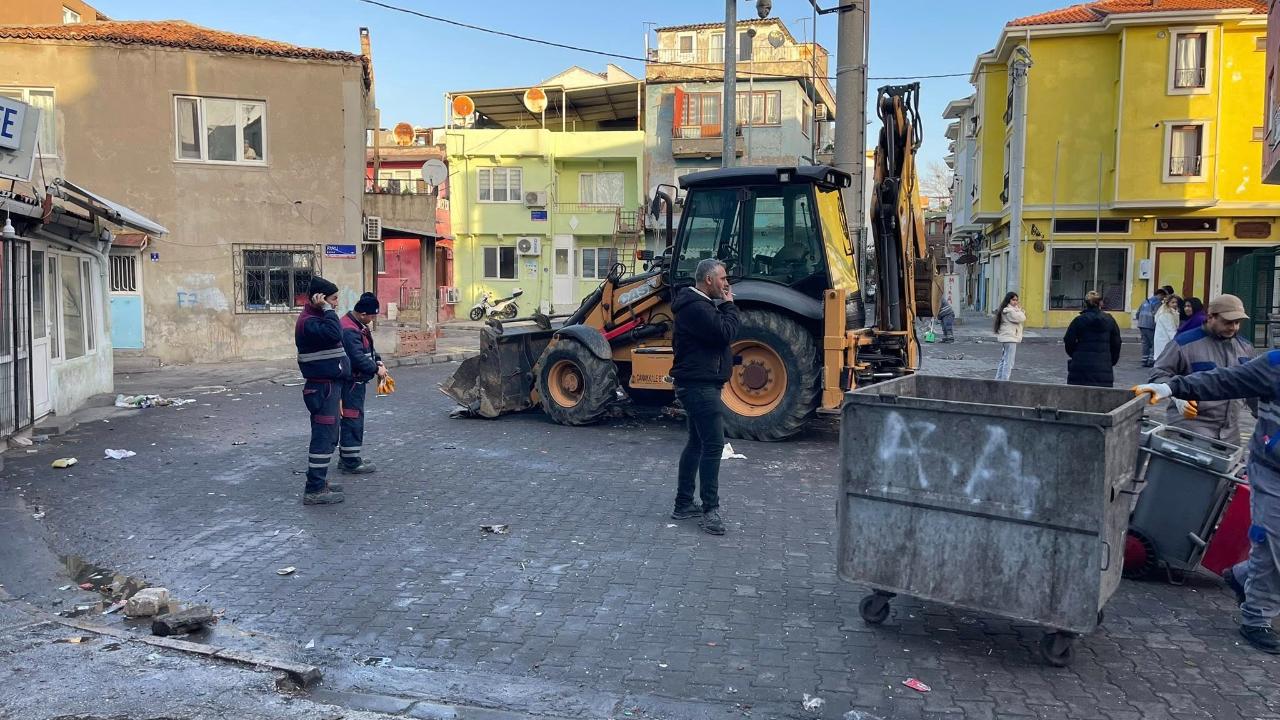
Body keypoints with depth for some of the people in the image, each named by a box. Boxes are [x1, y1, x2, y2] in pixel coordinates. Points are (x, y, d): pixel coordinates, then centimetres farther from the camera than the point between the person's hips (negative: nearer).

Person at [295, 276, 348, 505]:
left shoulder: (317, 317, 16)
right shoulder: (308, 321, -17)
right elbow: (334, 333, -33)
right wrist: (327, 309, -24)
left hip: (329, 385, 11)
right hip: (323, 387, -11)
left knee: (329, 436, 18)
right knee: (323, 437, -9)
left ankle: (319, 481, 28)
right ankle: (314, 490, -5)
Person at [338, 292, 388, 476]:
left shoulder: (359, 325, 11)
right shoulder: (349, 330, -22)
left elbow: (368, 348, 21)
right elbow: (358, 359, -25)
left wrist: (378, 361, 5)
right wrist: (376, 369, -14)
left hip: (355, 380, 11)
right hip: (351, 382, -11)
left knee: (352, 419, 17)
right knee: (353, 419, -5)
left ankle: (346, 458, 27)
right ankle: (351, 462, 1)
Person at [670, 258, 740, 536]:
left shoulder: (700, 304, 17)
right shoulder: (695, 307, -18)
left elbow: (723, 331, 20)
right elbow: (725, 334, -21)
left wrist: (725, 307, 6)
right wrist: (729, 306, -10)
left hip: (699, 385, 12)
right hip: (700, 385, -12)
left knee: (697, 443, 16)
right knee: (713, 445, -12)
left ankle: (684, 504, 23)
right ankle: (710, 510, -9)